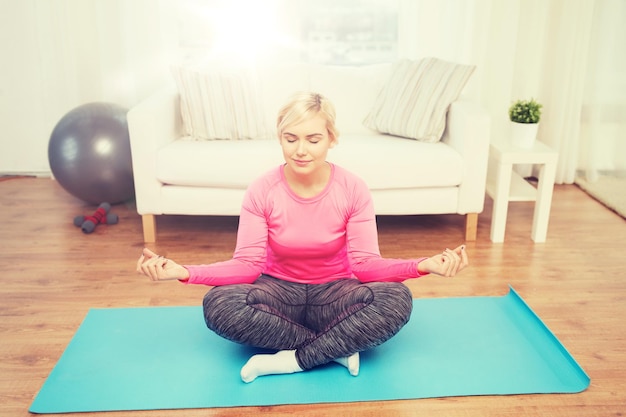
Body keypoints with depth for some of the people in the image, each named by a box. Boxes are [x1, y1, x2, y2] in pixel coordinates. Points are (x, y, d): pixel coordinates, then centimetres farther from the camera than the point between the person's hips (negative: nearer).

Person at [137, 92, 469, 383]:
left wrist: (423, 265, -33)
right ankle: (337, 348, -20)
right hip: (280, 291, 1)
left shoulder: (353, 189, -12)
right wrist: (183, 272, -29)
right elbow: (248, 264, -13)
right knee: (218, 304, -31)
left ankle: (290, 360, -21)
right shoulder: (261, 191, -11)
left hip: (334, 292, 0)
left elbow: (365, 263, -14)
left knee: (396, 299, -31)